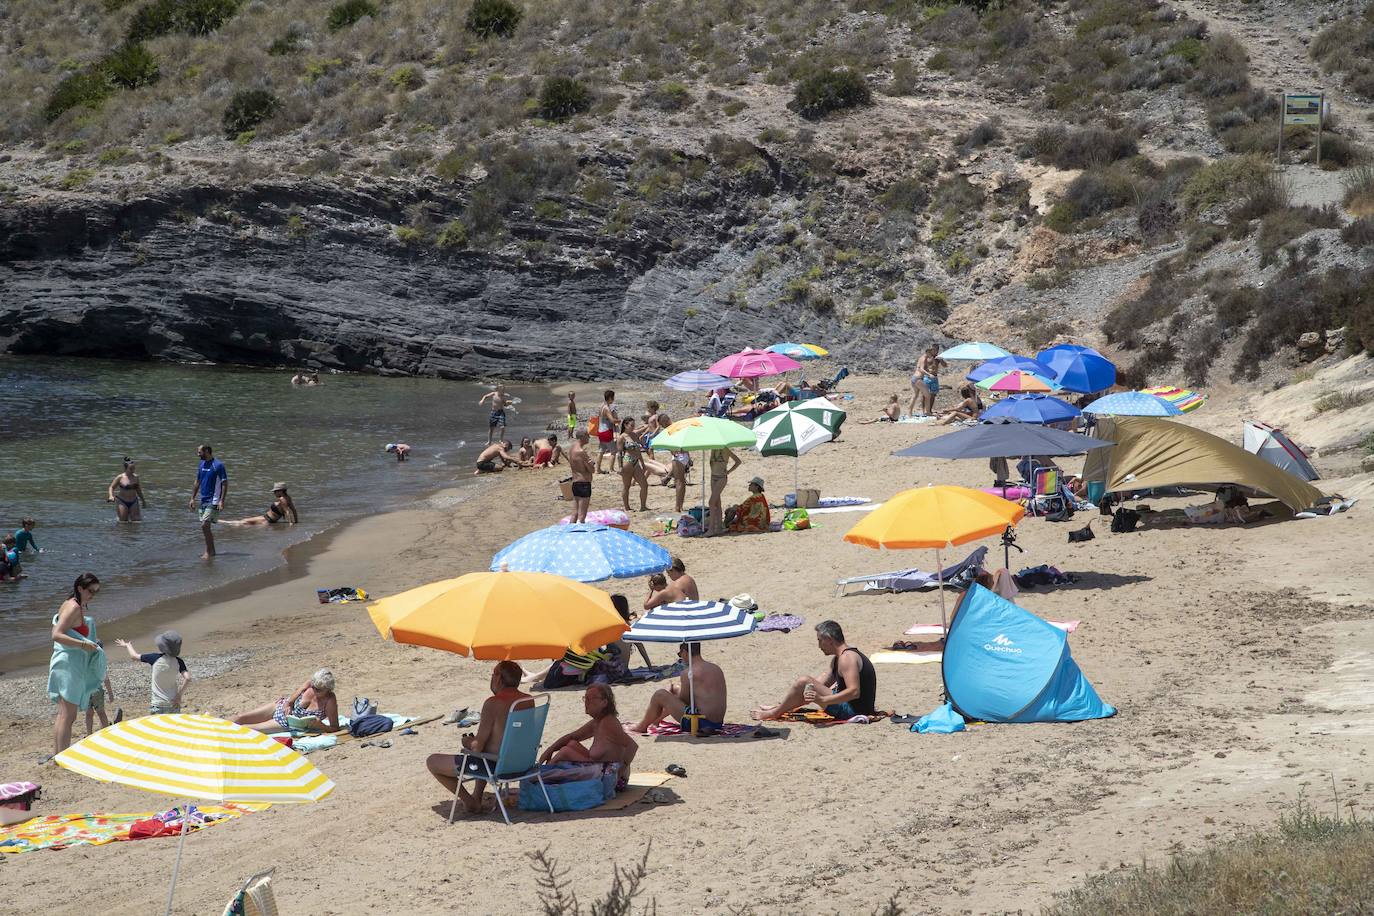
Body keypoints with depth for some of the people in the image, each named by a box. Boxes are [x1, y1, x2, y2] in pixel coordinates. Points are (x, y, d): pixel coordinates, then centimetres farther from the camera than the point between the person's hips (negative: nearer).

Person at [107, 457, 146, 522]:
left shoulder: (135, 477, 5)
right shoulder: (120, 477, -7)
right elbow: (111, 487, -3)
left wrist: (143, 500, 24)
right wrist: (111, 496, -22)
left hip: (134, 502, 4)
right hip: (122, 502, -4)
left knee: (136, 521, 0)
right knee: (123, 522, -1)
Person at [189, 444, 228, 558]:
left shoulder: (218, 465, -13)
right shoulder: (202, 464, 11)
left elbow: (225, 484, -14)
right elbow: (197, 482, 20)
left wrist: (221, 501, -20)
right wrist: (193, 498, 16)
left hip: (213, 501, -8)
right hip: (203, 500, 8)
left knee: (204, 526, -14)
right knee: (206, 527, 10)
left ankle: (208, 552, -6)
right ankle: (211, 551, 19)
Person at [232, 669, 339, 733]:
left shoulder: (330, 701, -28)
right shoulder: (309, 684, -17)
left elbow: (334, 728, -21)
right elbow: (290, 701, -4)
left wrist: (319, 725, -38)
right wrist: (287, 705, -25)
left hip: (289, 725, -4)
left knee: (253, 729, -6)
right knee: (241, 717, 4)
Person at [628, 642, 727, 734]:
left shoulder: (688, 673, -15)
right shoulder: (716, 668, 10)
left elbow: (683, 699, -5)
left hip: (701, 722, -9)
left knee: (659, 695, 3)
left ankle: (642, 726, 26)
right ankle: (656, 719, 51)